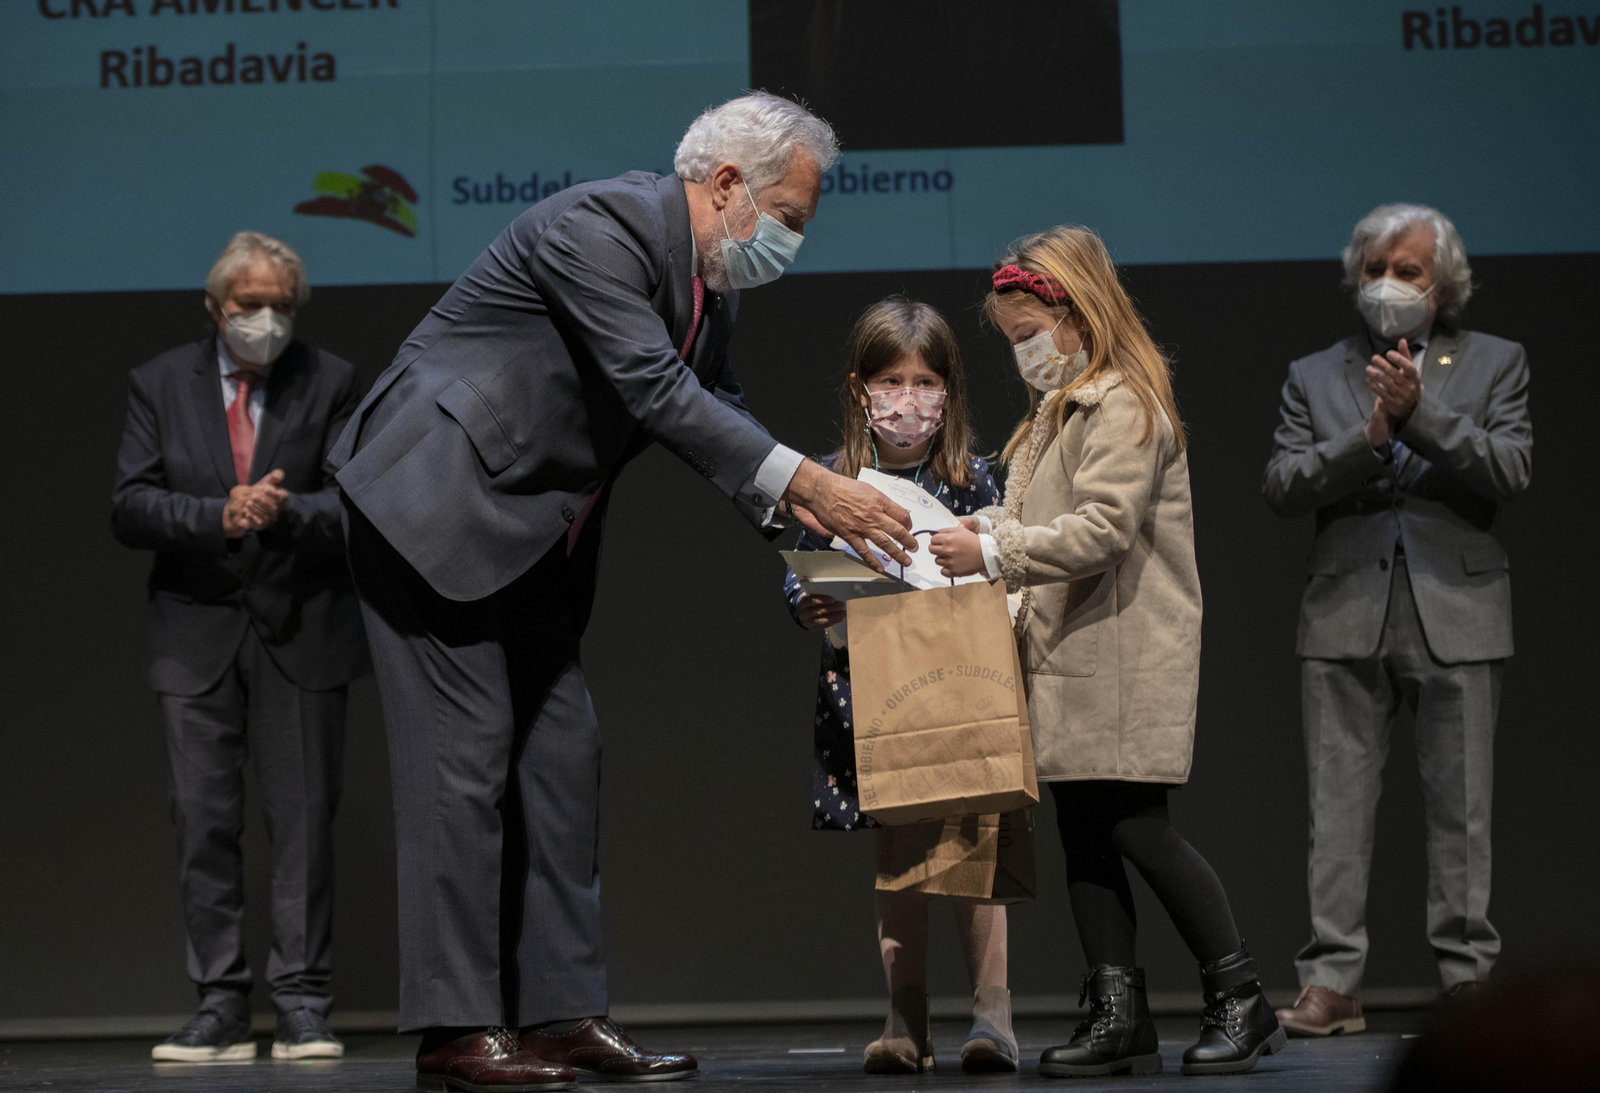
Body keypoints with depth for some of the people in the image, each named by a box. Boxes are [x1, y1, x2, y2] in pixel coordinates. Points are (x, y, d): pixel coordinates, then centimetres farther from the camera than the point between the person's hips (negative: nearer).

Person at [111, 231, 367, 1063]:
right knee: (203, 821, -1)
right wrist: (220, 517, -19)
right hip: (196, 634, 1)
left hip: (301, 631, -1)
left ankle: (303, 1007, 3)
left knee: (304, 820, -1)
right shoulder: (160, 384, 5)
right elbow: (129, 508, -3)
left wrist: (285, 512, -22)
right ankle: (220, 1009, 5)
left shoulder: (332, 382, 3)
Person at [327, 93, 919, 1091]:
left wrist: (800, 506, -2)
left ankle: (564, 1013, 10)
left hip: (535, 535, 10)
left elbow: (714, 410, 15)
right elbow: (655, 390, -28)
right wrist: (807, 480, -29)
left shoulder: (712, 280, 8)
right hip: (433, 502, -10)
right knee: (465, 752, -9)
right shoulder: (600, 228, -22)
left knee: (562, 754, 6)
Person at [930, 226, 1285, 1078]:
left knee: (1138, 827, -9)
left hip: (1128, 655, -10)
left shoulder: (1124, 405, -12)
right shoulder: (1059, 409, 20)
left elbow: (1103, 528, -21)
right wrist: (981, 529, 3)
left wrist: (995, 553, -21)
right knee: (1082, 833, 6)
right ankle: (1118, 1014, 8)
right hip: (1067, 656, 10)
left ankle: (1240, 1000, 1)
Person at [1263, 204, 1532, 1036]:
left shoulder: (1494, 364, 11)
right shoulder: (1314, 376, 14)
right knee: (1338, 808, -2)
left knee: (1459, 806, 1)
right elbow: (1281, 486, 1)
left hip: (1456, 614, -1)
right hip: (1346, 616, 1)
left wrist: (1421, 413, -14)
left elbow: (1510, 470, -4)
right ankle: (1331, 982, 0)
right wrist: (1368, 437, -12)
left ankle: (1467, 974, 8)